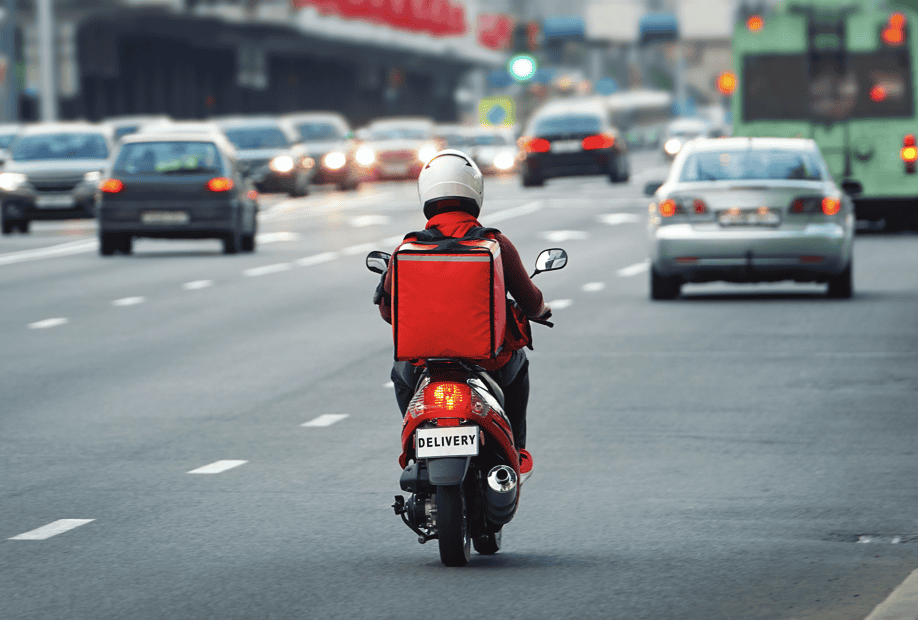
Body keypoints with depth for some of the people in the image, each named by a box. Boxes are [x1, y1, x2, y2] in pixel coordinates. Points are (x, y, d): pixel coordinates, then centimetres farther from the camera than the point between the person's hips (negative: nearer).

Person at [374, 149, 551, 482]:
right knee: (517, 364, 37)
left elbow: (389, 311, 6)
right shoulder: (497, 245, -8)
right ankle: (515, 453, 38)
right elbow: (530, 302, 3)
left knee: (402, 372, 37)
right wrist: (541, 310, 28)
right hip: (490, 361, 0)